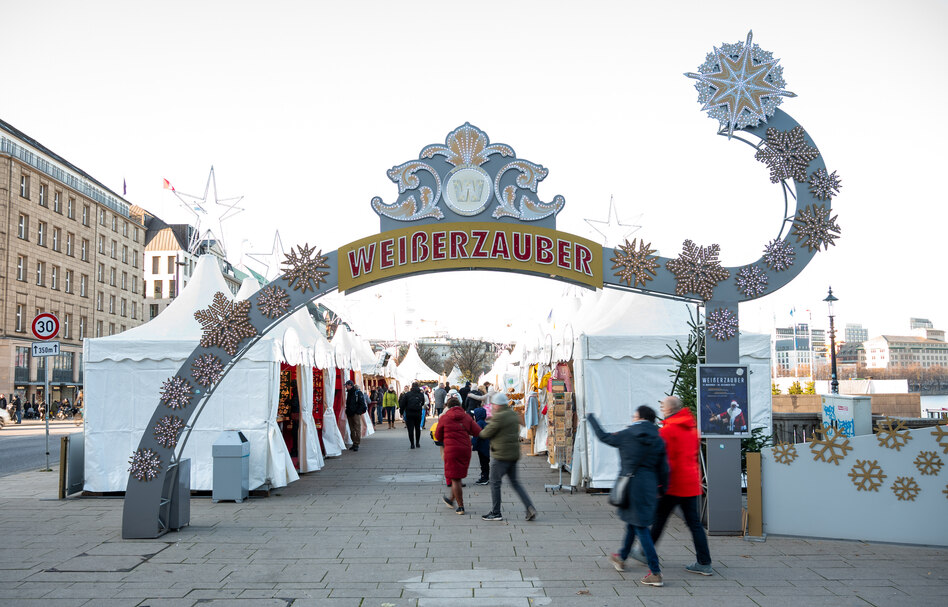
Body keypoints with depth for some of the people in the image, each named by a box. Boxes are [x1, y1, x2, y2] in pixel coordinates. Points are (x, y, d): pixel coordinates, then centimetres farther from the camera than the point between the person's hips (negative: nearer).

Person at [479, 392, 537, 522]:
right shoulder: (514, 415, 9)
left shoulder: (499, 417, -18)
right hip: (514, 454, 8)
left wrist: (481, 432, 12)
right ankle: (530, 508, 4)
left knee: (495, 483, 4)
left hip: (501, 455, -8)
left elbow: (486, 433, -13)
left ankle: (495, 513, 11)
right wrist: (493, 419, 21)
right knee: (515, 482, 15)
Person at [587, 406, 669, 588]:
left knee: (640, 526, -2)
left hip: (632, 483, -5)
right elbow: (663, 468, 5)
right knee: (633, 521, 22)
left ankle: (655, 573, -6)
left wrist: (591, 418, 23)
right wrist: (662, 489, 18)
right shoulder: (658, 440, 4)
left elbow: (604, 436, 9)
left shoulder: (626, 435, -6)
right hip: (650, 484, 5)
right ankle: (621, 557, 42)